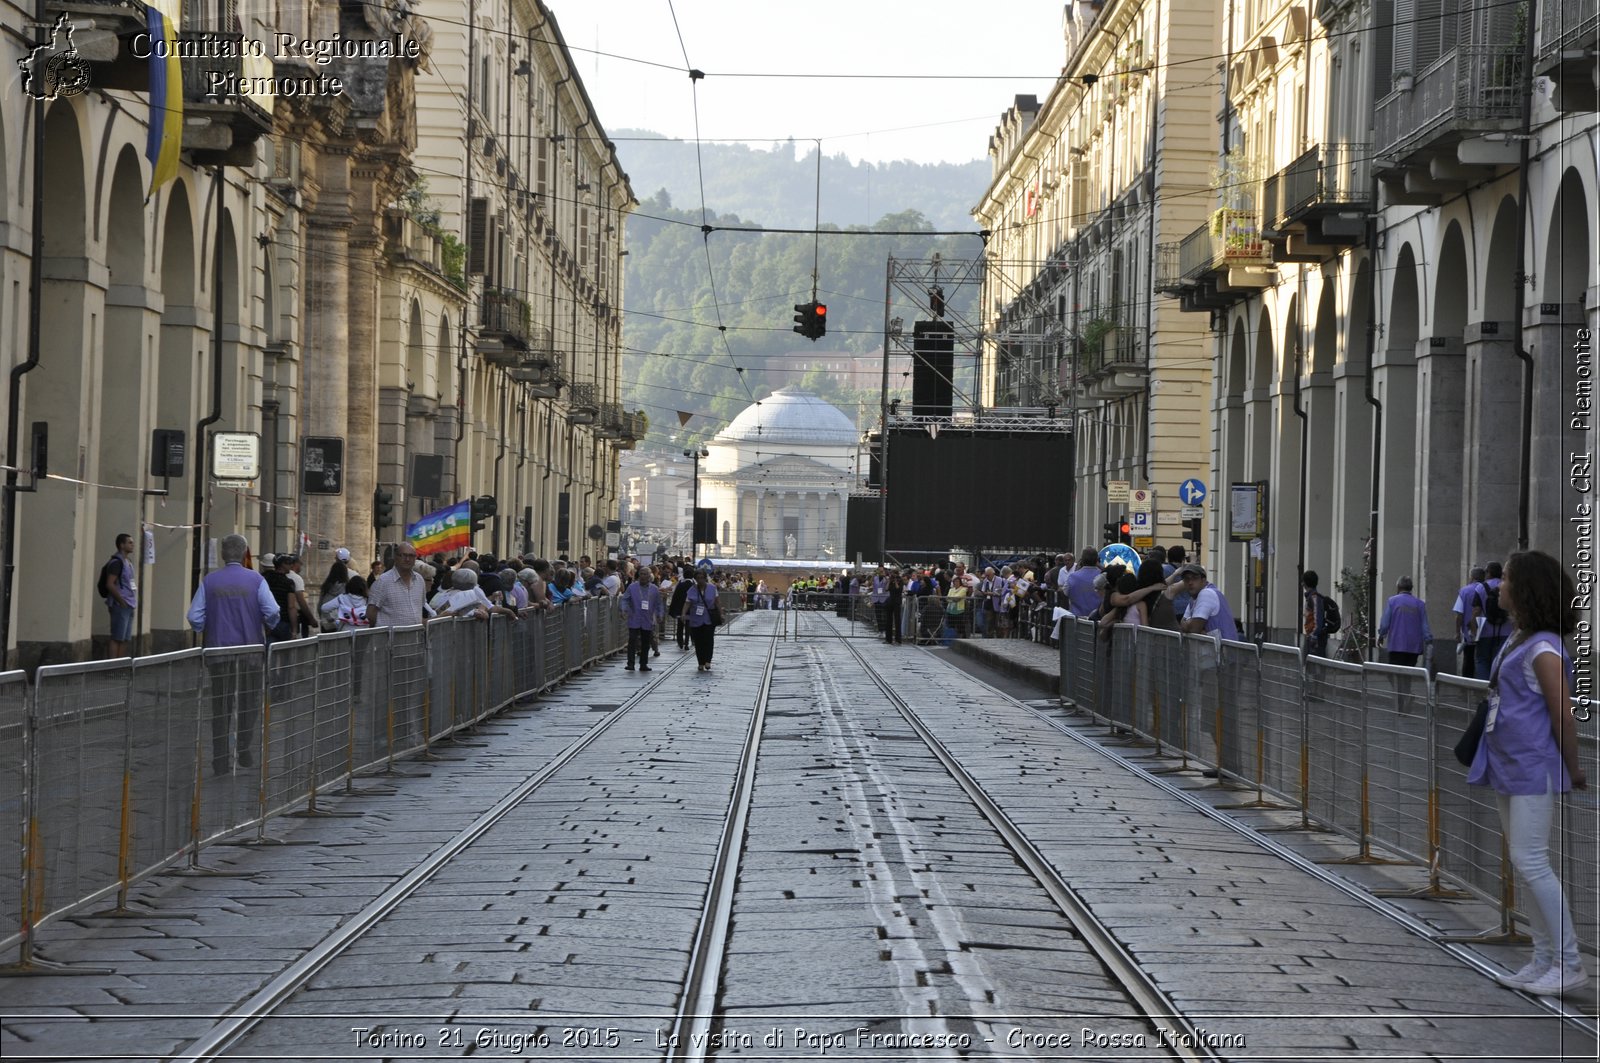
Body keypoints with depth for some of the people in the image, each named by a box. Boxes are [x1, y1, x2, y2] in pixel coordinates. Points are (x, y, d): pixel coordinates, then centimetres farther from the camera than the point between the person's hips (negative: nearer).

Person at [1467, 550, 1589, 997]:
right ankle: (1544, 959, 17)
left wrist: (1573, 770, -7)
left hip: (1533, 769, -9)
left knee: (1530, 860, -10)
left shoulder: (1543, 649, -18)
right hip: (1508, 766, 9)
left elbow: (1563, 716, -17)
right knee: (1523, 861, 11)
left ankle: (1569, 964, -5)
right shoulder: (1517, 639, 10)